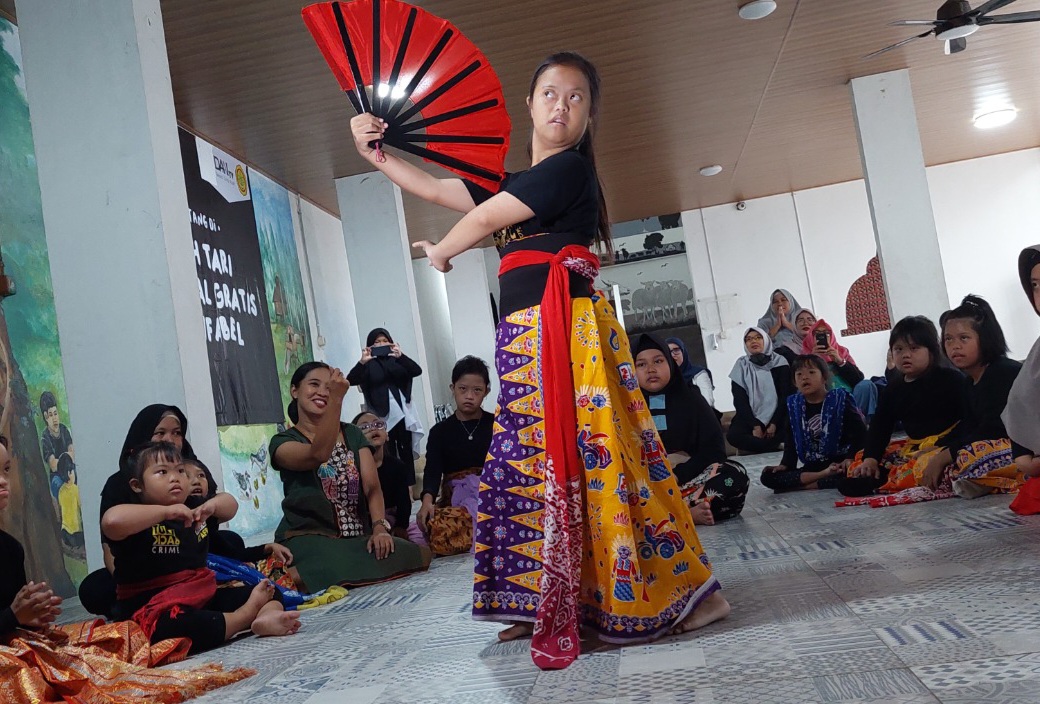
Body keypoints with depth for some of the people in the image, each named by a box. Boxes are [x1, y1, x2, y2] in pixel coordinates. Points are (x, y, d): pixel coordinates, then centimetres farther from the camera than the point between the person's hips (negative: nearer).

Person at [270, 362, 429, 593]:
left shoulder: (353, 434, 17)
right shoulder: (283, 442, 2)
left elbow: (372, 487, 4)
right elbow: (318, 455, -21)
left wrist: (380, 526, -15)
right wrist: (336, 400, -30)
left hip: (357, 537, 7)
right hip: (308, 540, -7)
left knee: (416, 555, -23)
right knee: (342, 571, -40)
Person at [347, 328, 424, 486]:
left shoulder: (397, 359, 12)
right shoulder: (368, 365, 5)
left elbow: (417, 371, -4)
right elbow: (350, 381, -9)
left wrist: (401, 356, -22)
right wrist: (362, 362, -26)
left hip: (402, 414, 3)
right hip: (381, 417, -2)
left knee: (406, 453, 4)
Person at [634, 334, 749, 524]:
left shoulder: (690, 398, 9)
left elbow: (713, 449, 1)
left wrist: (677, 475, -13)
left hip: (688, 478, 1)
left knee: (735, 476, -26)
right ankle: (689, 513, -31)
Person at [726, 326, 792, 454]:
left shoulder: (780, 363, 4)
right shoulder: (741, 365, 5)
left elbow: (786, 396, -1)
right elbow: (740, 400, -2)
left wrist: (774, 424, -14)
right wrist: (755, 425, -15)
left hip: (776, 416, -1)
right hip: (750, 417, 1)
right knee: (734, 435, -31)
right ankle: (776, 451, -17)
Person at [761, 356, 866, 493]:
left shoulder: (839, 399, -2)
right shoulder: (794, 405, 9)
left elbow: (860, 433, -4)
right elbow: (790, 440, 14)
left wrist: (851, 458, -18)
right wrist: (785, 464, 0)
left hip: (840, 463, -4)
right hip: (812, 466, 4)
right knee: (768, 477, -17)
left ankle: (806, 484, -27)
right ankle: (823, 476, -23)